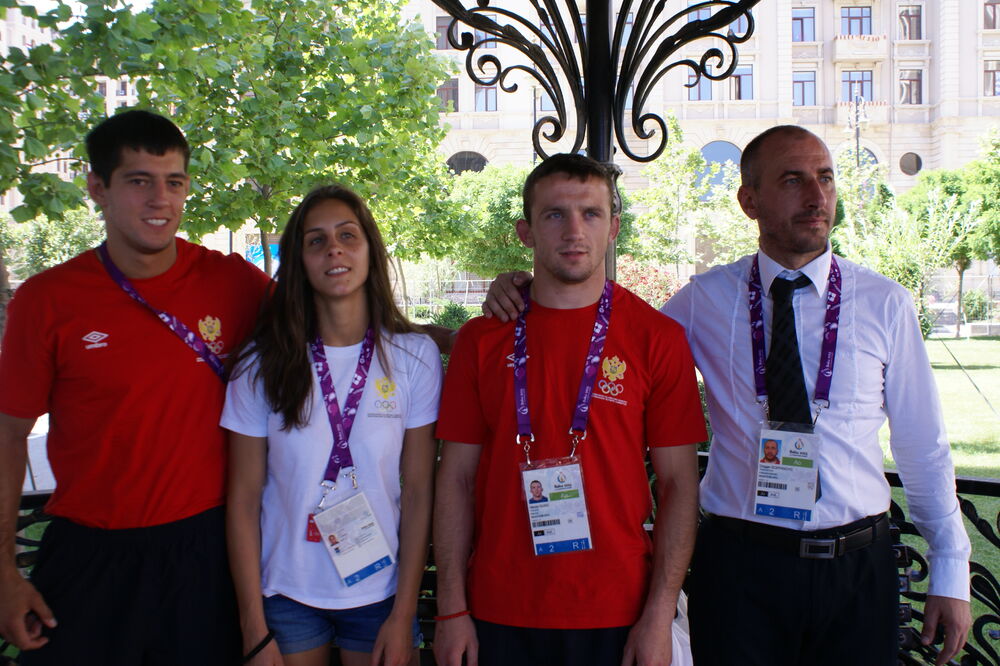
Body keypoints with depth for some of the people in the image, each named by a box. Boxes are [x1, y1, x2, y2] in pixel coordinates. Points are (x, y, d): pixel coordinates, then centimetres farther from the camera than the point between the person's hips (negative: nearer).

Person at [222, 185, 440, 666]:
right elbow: (244, 499, -4)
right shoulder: (263, 363, -6)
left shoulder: (414, 355, -6)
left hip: (380, 591, 0)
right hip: (286, 593, 0)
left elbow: (418, 492, -5)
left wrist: (403, 614, -6)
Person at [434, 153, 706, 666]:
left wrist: (659, 616, -8)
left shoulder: (658, 338, -4)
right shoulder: (481, 340, 0)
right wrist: (452, 610, -3)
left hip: (616, 618, -1)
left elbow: (678, 482, -3)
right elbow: (457, 478, 1)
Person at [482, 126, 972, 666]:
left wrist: (951, 571, 6)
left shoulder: (884, 303, 0)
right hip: (740, 561, -1)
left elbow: (923, 444, 5)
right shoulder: (705, 300, -2)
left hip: (857, 564, 2)